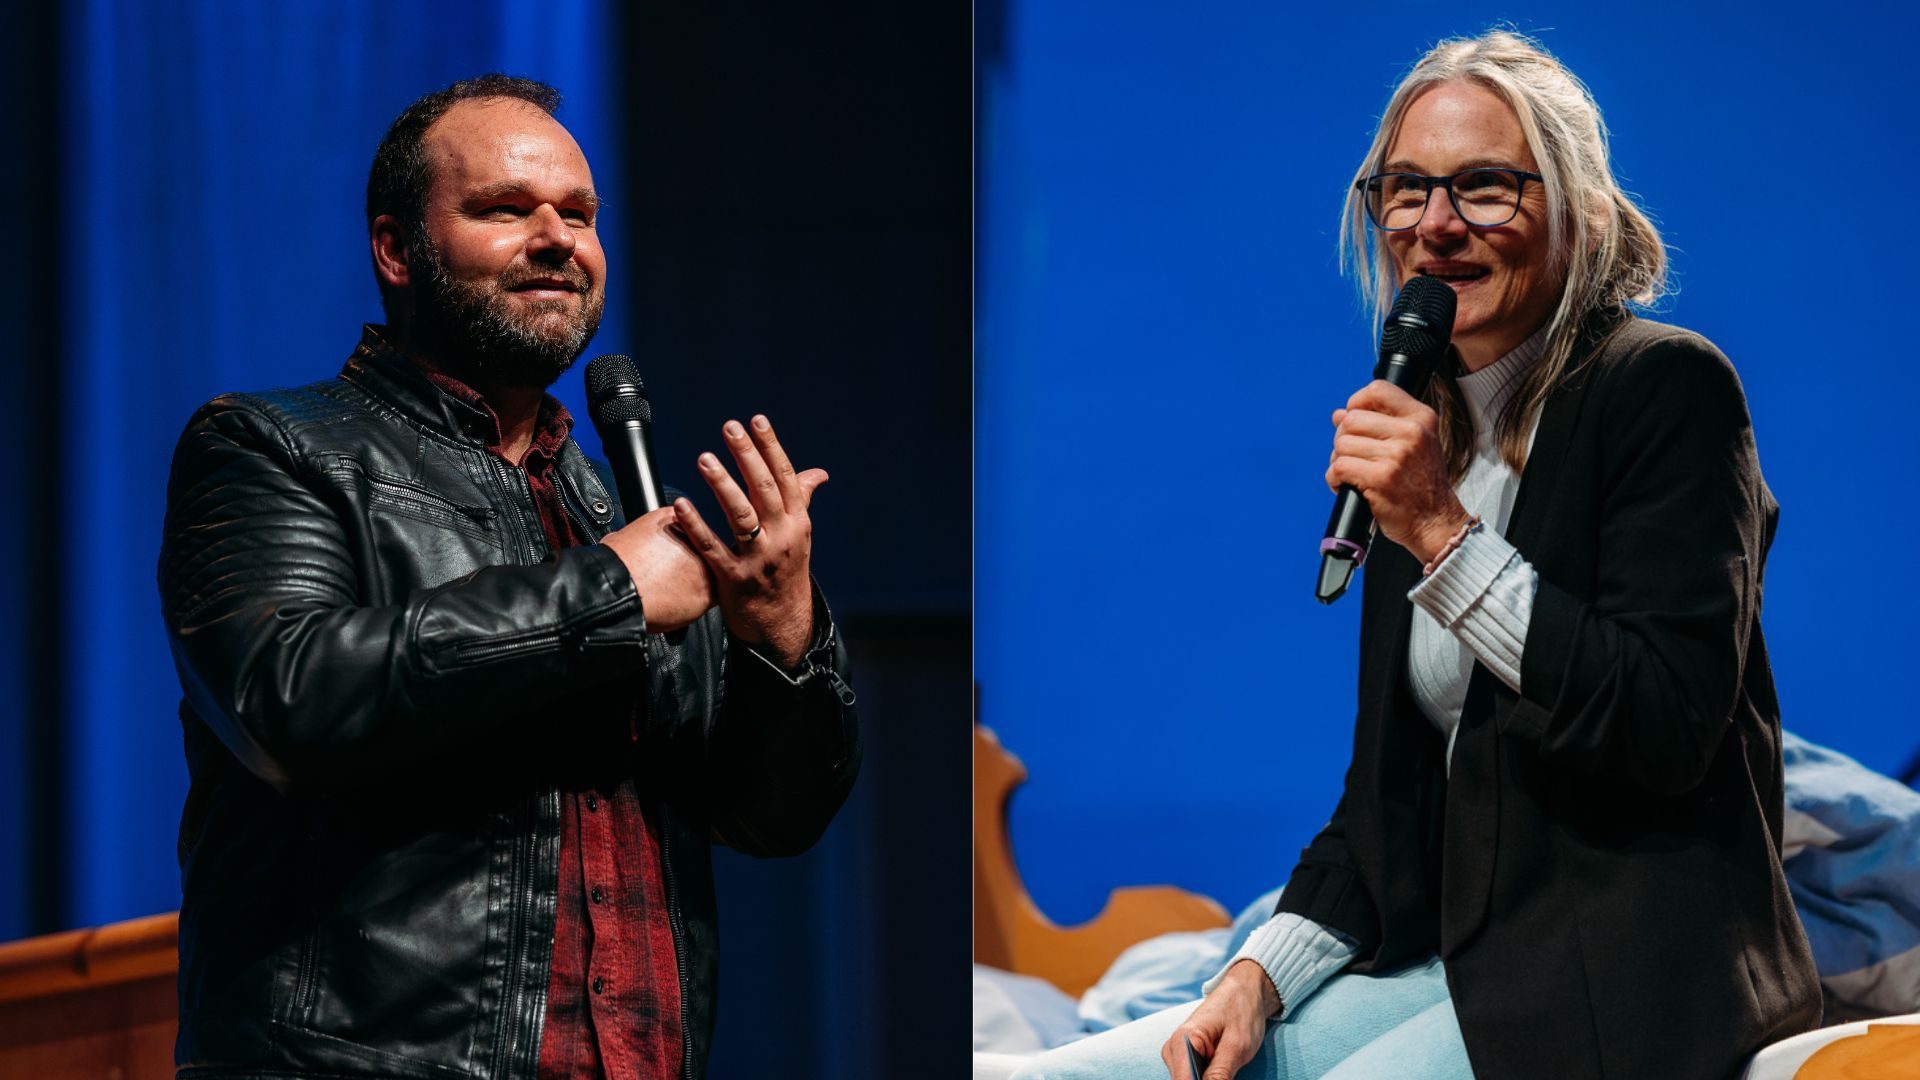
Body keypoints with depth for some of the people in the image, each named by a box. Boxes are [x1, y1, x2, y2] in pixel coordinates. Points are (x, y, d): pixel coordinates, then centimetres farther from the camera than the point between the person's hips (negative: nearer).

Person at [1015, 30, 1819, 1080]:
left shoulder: (1667, 387, -7)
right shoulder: (1423, 431, 14)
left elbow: (1670, 724, -18)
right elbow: (1389, 788, 15)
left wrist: (1445, 536, -21)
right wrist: (1259, 974, 0)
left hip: (1632, 985, -7)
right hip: (1448, 967, 8)